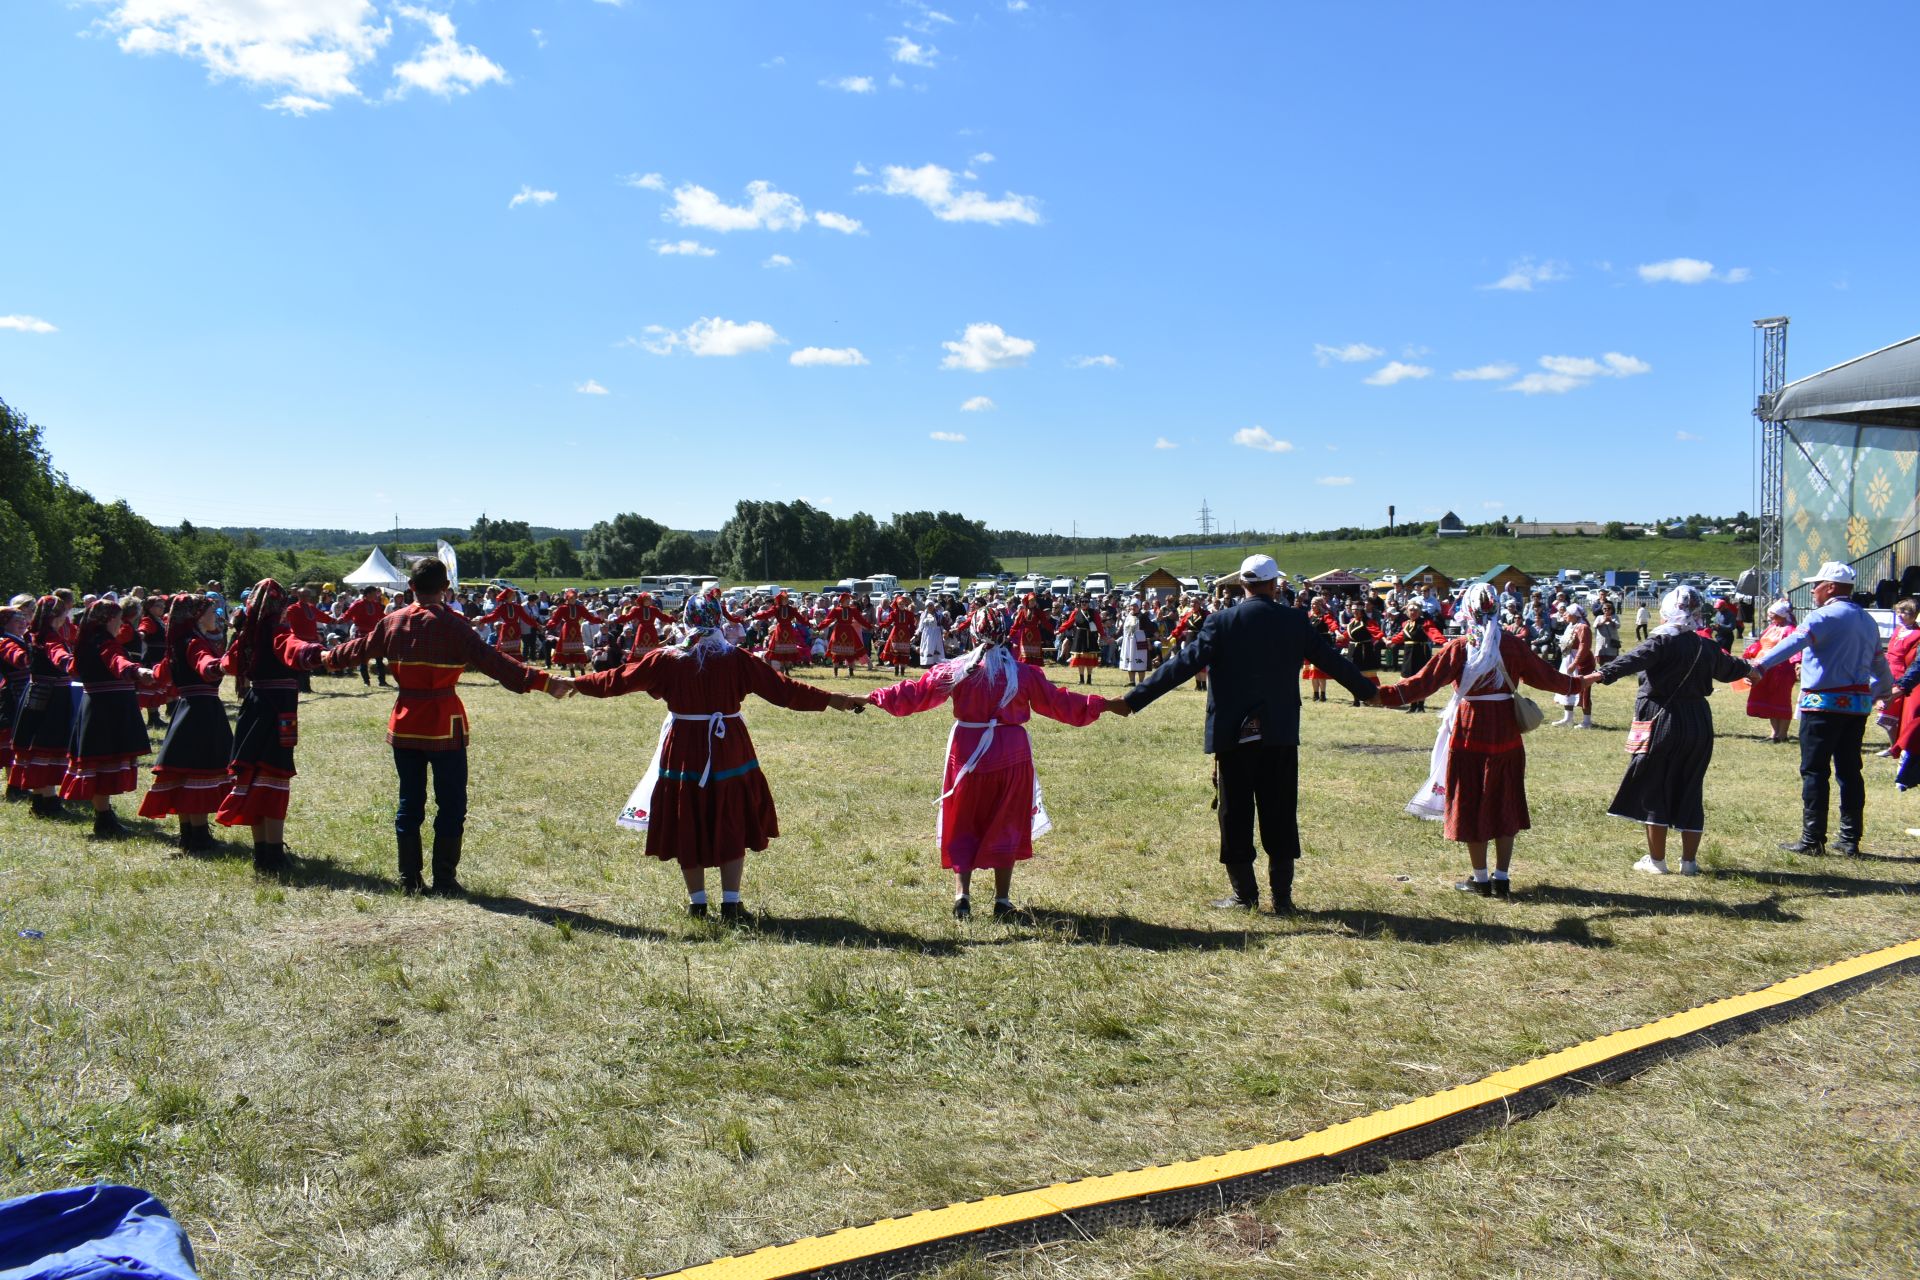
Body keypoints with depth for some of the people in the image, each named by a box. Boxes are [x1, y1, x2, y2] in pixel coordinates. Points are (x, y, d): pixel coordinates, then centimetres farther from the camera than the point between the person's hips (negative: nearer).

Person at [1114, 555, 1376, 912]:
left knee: (1236, 814, 7)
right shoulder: (1296, 621, 0)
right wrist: (1368, 692, 28)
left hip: (1233, 733, -2)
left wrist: (1132, 700, -11)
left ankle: (1244, 893, 11)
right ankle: (1282, 894, 14)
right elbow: (1334, 661, 10)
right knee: (1280, 815, 10)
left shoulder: (1221, 623, -7)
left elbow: (1182, 665, -12)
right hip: (1280, 734, 2)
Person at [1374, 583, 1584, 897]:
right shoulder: (1513, 645, 0)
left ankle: (1480, 878, 12)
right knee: (1504, 805, 12)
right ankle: (1502, 878, 14)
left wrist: (1384, 695, -17)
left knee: (1470, 804, 7)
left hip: (1468, 733, -3)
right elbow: (1546, 677, 10)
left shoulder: (1458, 647, -9)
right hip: (1505, 734, 3)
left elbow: (1424, 682, -16)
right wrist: (1576, 684, 29)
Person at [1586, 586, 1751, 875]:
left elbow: (1633, 661, -30)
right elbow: (1731, 669, 27)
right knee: (1690, 791, 13)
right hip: (1699, 725, 6)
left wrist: (1600, 675, -44)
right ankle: (1689, 860, 17)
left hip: (1663, 722, -6)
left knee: (1654, 790, 4)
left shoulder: (1662, 641, -12)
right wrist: (1750, 667, 50)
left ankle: (1656, 860, 8)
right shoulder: (1707, 647, 8)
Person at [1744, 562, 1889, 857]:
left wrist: (1760, 665, -37)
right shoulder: (1867, 620, 16)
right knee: (1849, 770, 11)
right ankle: (1851, 838, 15)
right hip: (1858, 702, 8)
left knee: (1814, 771, -3)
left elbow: (1793, 643, -27)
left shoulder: (1826, 616, -10)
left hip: (1824, 703, -8)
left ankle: (1812, 839, -3)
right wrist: (1886, 688, 46)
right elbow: (1879, 663, 27)